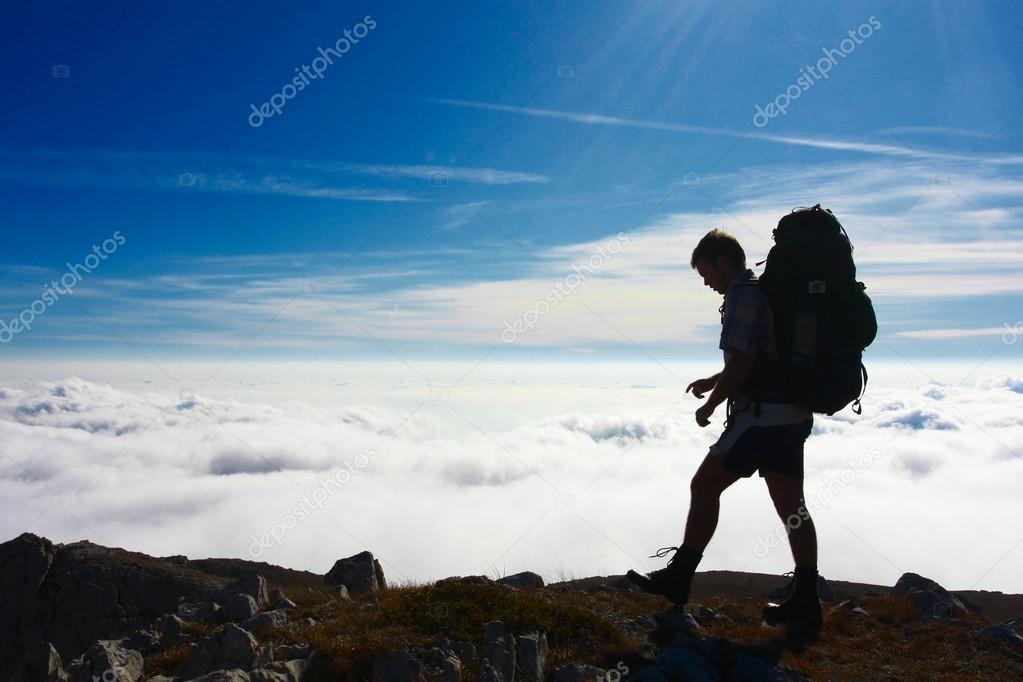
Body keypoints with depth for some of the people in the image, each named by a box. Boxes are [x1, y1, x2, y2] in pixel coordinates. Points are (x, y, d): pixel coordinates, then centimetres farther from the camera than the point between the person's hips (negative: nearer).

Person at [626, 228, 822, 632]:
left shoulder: (742, 296, -12)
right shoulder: (772, 291, 19)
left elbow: (740, 362, -20)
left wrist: (710, 405, -8)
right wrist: (712, 381, 28)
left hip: (763, 414, -10)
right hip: (793, 415, 10)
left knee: (704, 487, -2)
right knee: (791, 506, 10)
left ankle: (678, 578, 4)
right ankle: (805, 602, 15)